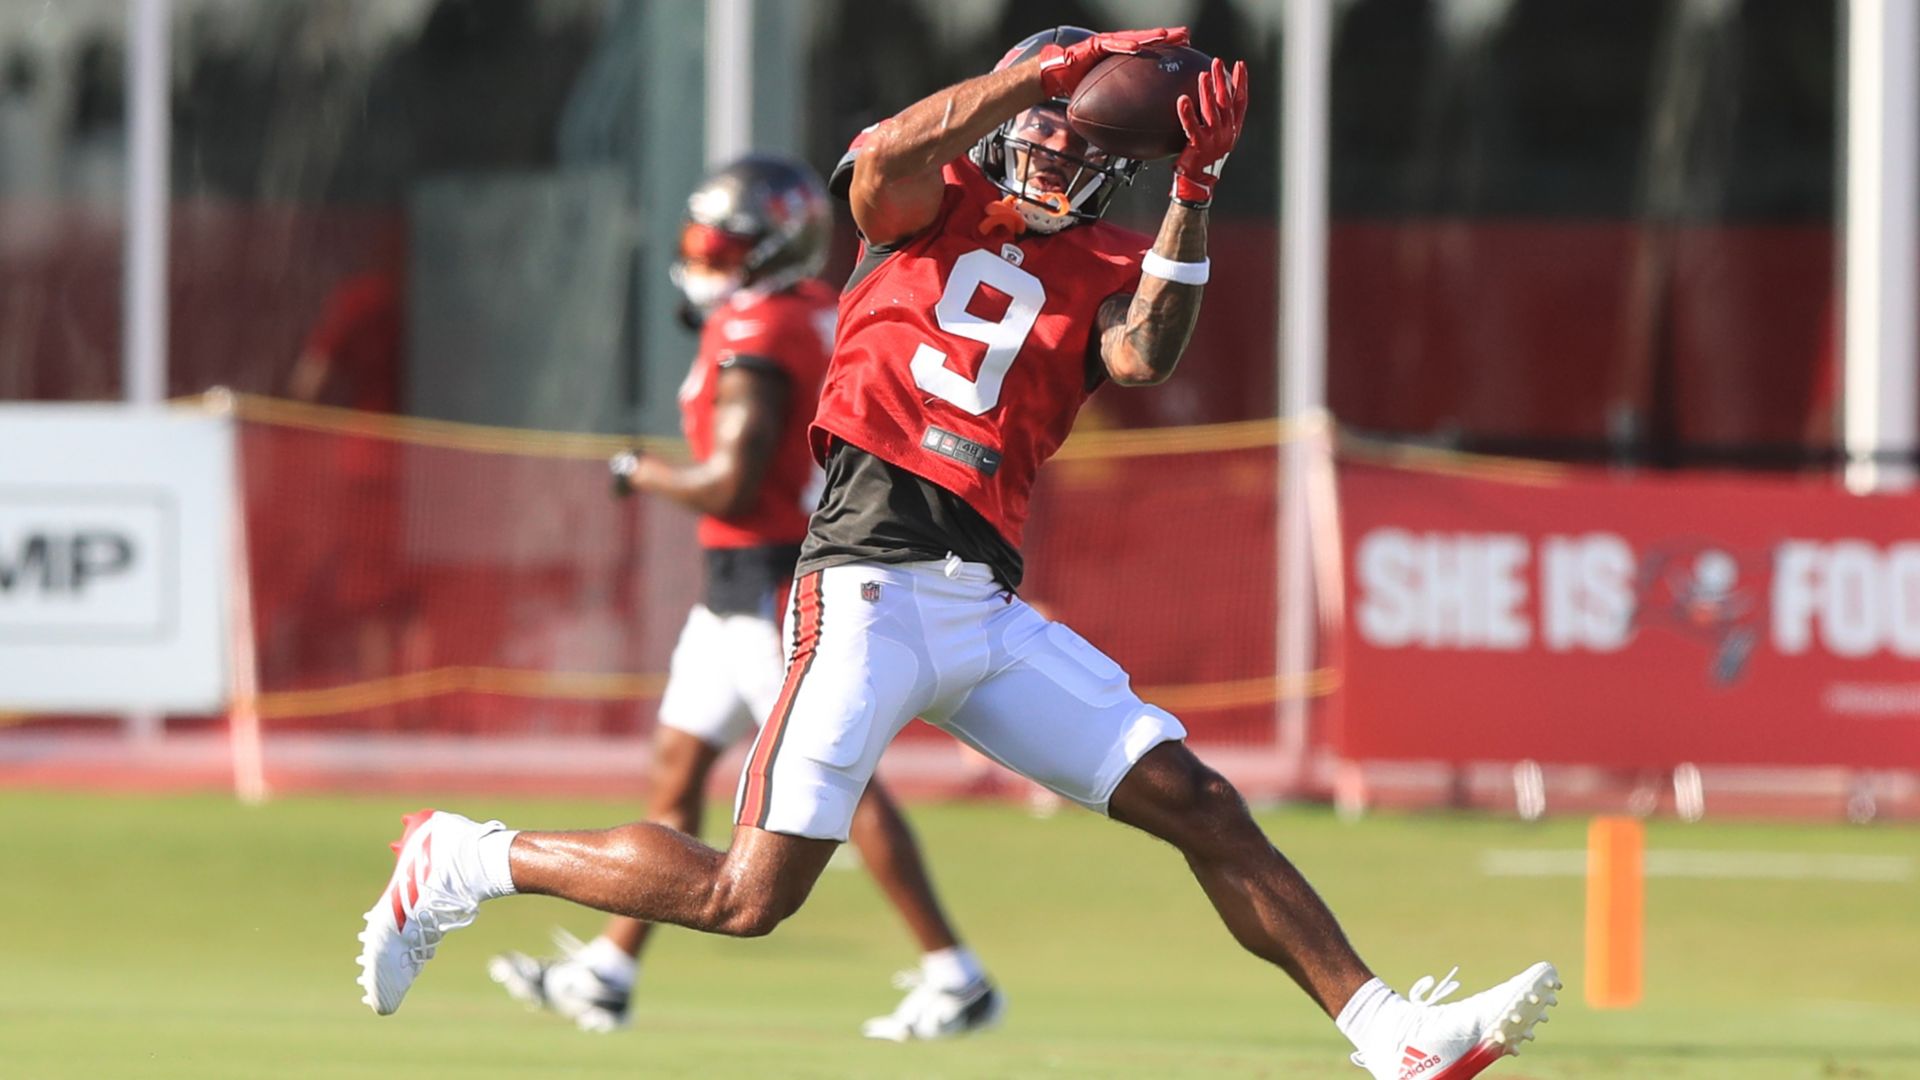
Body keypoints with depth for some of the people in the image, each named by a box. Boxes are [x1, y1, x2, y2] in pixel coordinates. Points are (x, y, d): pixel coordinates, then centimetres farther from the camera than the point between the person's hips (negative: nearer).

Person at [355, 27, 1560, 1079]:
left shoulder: (1101, 268, 17)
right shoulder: (936, 203, 8)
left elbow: (1142, 357, -5)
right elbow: (889, 157, -16)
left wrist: (1194, 195, -12)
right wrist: (1057, 66, -15)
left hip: (991, 607, 5)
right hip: (876, 586, -5)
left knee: (1201, 806, 1)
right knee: (749, 895, -12)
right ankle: (467, 861, 5)